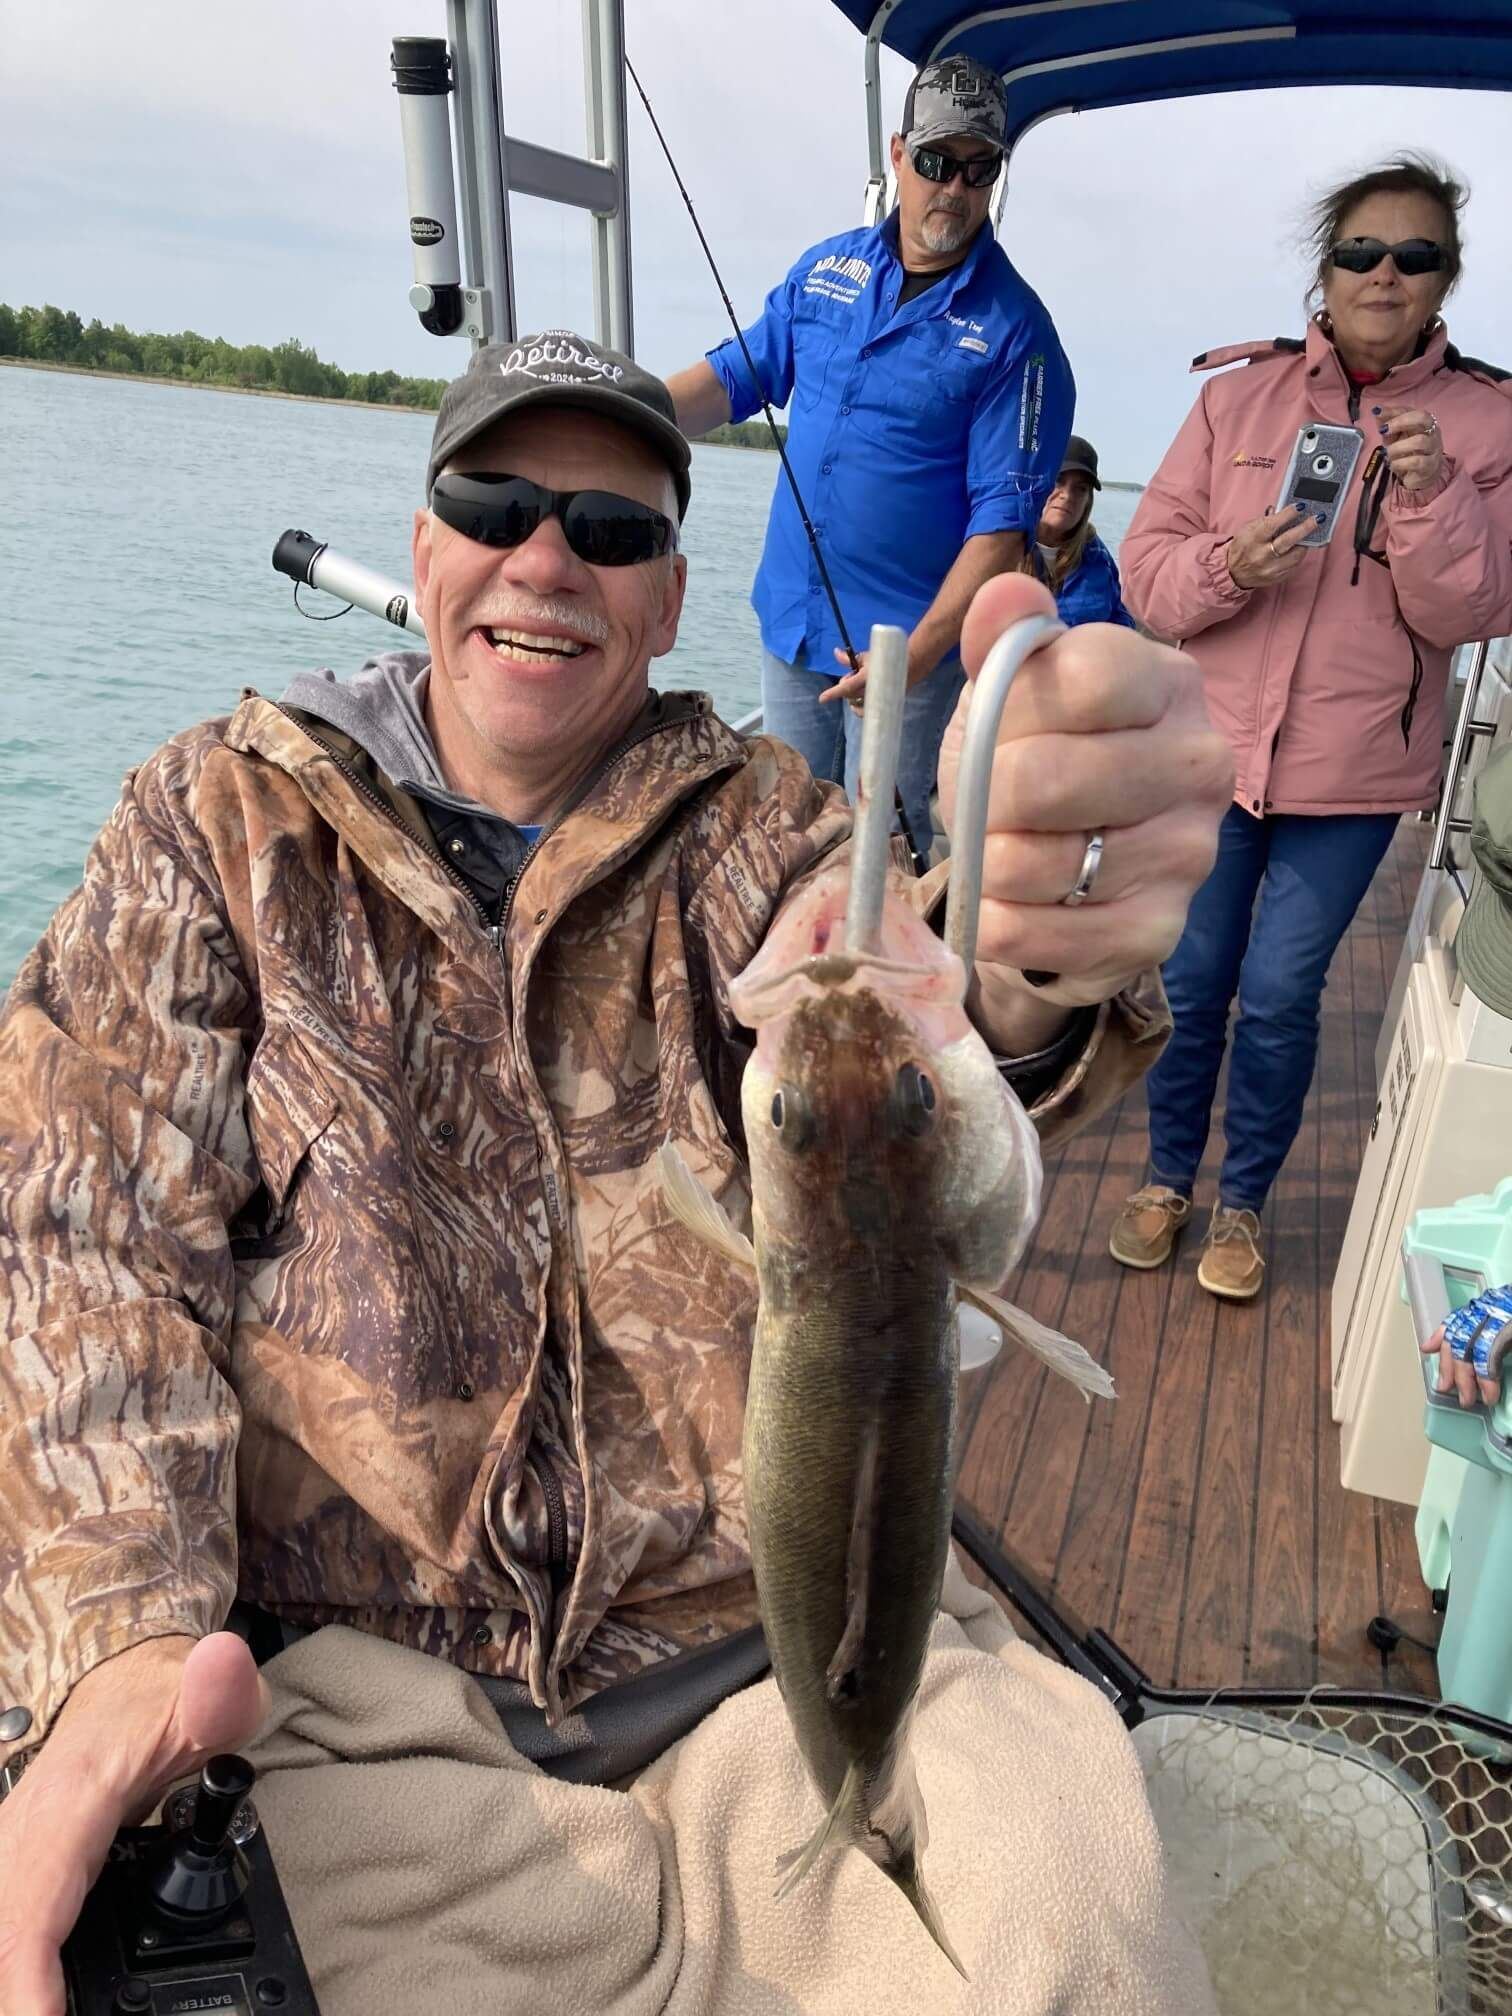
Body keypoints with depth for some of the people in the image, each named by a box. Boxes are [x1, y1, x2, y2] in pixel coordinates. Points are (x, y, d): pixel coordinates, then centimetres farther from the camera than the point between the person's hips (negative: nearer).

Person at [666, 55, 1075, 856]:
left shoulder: (1014, 329, -10)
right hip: (789, 621, 5)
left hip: (908, 641, -5)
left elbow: (1004, 515, -15)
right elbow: (737, 374, 13)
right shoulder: (826, 268, 6)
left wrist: (920, 651, -25)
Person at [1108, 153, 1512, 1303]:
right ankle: (1169, 1179, 31)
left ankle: (1243, 1203, 25)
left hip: (1352, 774, -1)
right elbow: (1147, 564, 0)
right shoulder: (1242, 393, 4)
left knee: (1281, 996, 4)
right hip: (1213, 746, 1)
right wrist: (1229, 566, -20)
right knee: (1192, 981, 9)